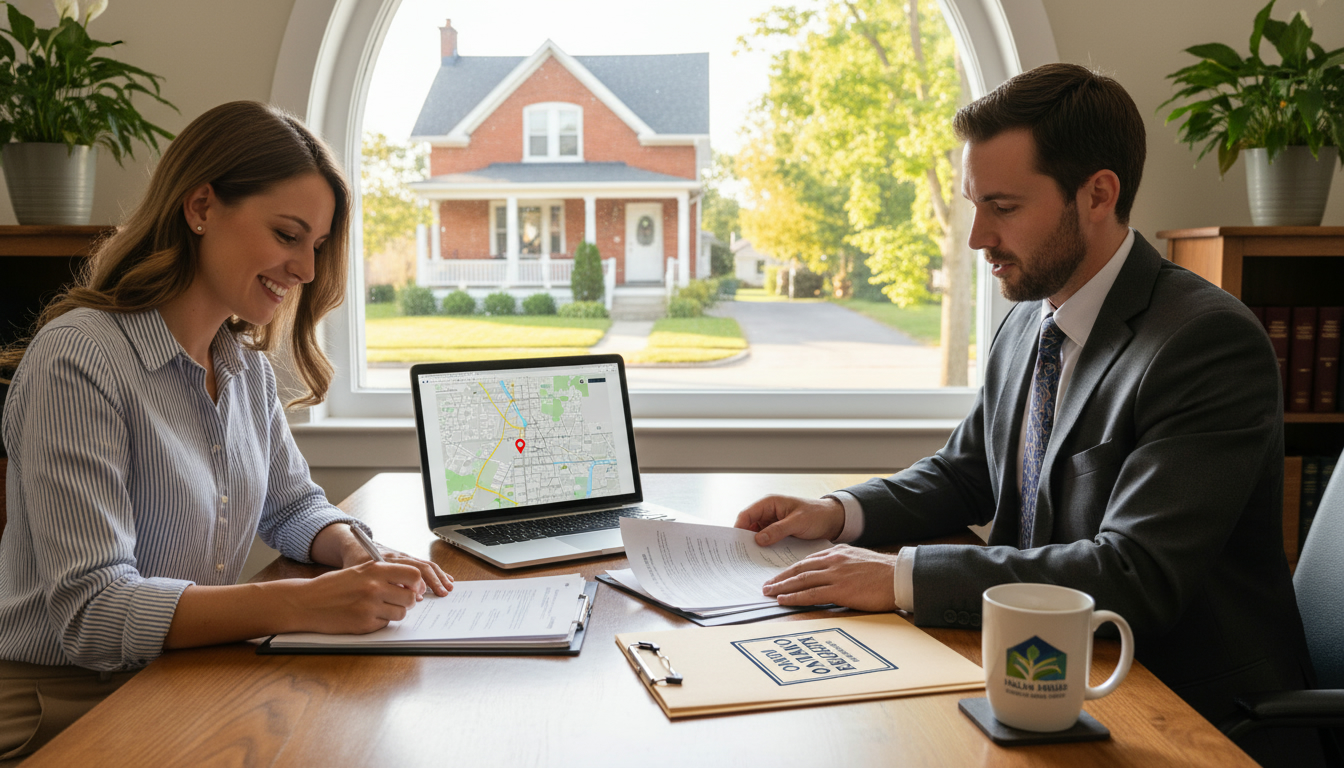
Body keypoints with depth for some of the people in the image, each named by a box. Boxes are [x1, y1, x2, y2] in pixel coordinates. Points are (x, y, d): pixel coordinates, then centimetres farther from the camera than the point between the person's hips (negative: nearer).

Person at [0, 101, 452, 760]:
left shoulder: (246, 363, 6)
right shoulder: (77, 359, -18)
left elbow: (292, 504, 17)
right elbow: (91, 611, -23)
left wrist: (359, 559, -5)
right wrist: (302, 604, -31)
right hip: (67, 708, -6)